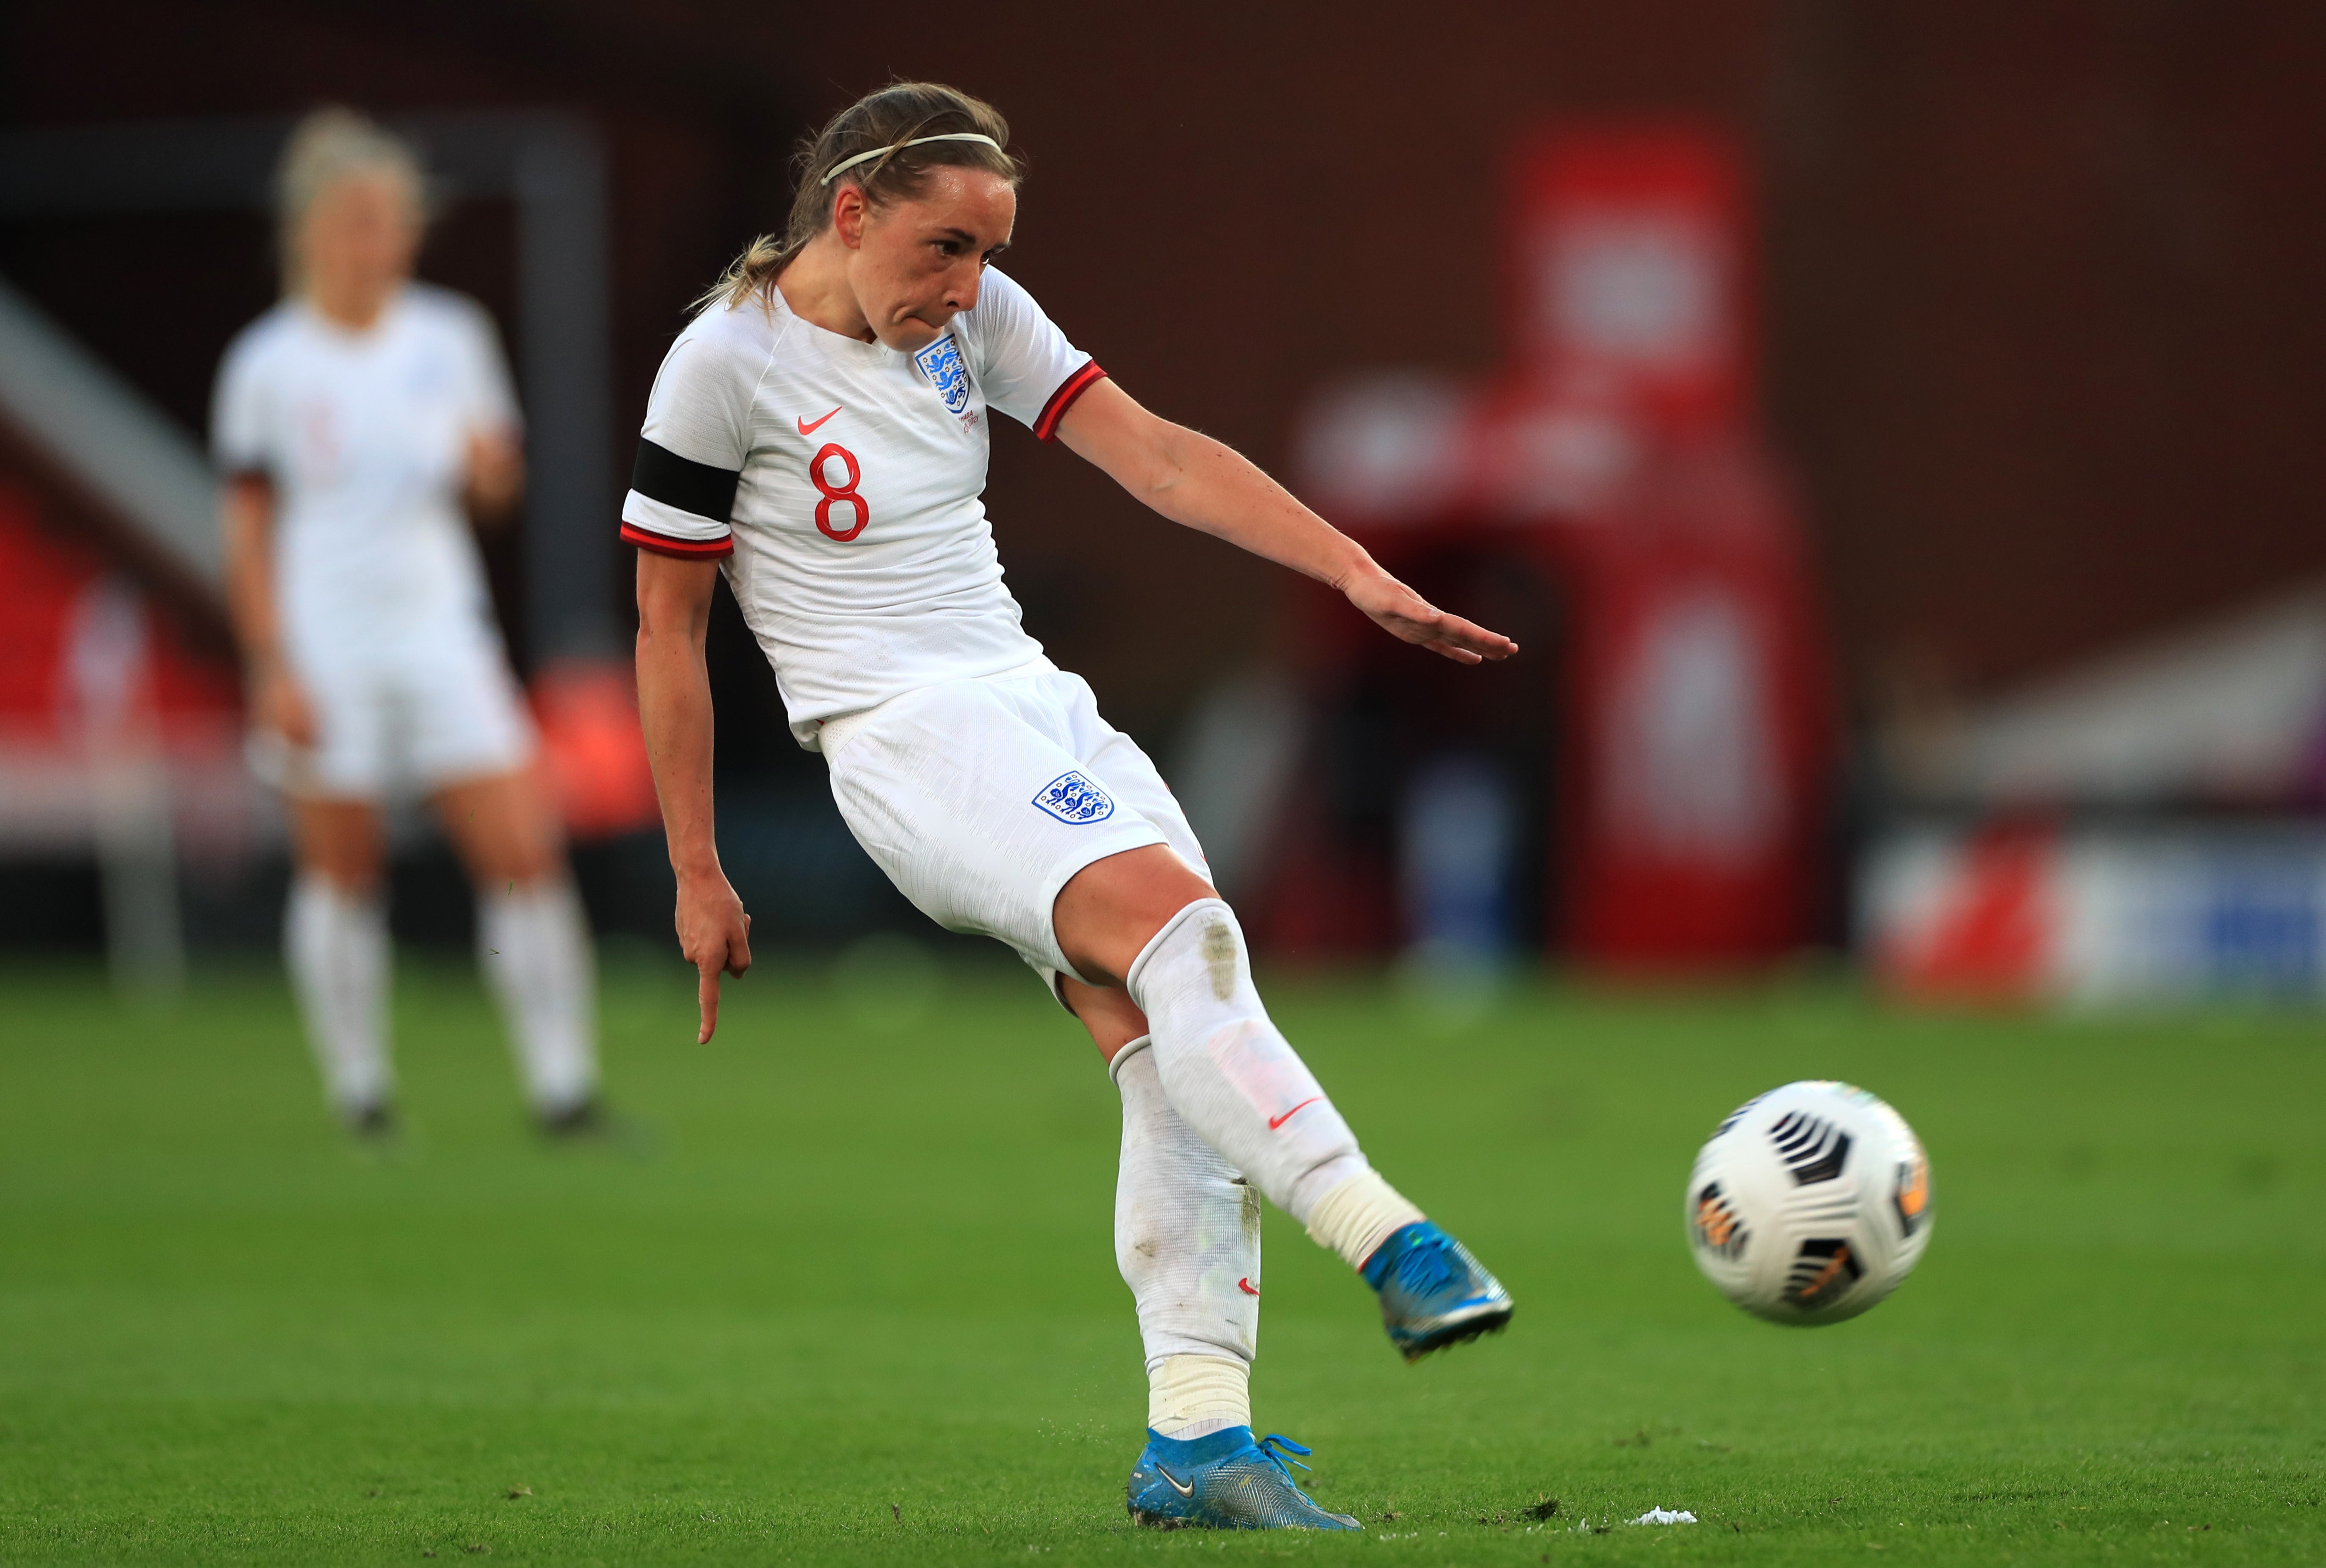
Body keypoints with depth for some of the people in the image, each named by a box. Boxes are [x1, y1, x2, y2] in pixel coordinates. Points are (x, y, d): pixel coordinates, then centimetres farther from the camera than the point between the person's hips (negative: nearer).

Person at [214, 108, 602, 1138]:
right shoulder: (268, 365, -3)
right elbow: (248, 530, -1)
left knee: (522, 853, -7)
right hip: (322, 648, -2)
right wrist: (274, 670, -7)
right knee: (342, 871, 2)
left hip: (440, 626, 2)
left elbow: (495, 492, 12)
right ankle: (357, 1084, 15)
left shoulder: (450, 338, 5)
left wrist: (490, 466, -12)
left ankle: (562, 1083, -4)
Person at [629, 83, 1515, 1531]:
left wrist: (1361, 575, -8)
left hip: (1035, 704, 7)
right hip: (902, 739, -7)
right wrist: (697, 875, 0)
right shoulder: (727, 364, -7)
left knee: (1180, 1053, -10)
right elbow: (669, 627, -2)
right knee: (1176, 919, -29)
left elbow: (1157, 456, 3)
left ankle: (1196, 1439, -11)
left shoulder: (975, 317, 9)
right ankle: (1393, 1246, -35)